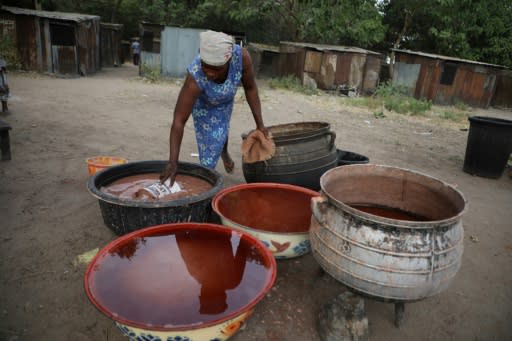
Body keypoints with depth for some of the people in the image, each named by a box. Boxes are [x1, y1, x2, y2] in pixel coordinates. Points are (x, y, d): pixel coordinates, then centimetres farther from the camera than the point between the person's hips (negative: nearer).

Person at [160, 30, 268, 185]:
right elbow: (179, 121, -43)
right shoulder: (195, 77, -45)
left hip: (226, 99, 3)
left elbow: (250, 88, -21)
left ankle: (224, 152, 59)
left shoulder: (241, 56, -39)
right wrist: (172, 162, -49)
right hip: (202, 103, -3)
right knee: (209, 142, -1)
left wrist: (260, 124, -19)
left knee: (222, 127, 27)